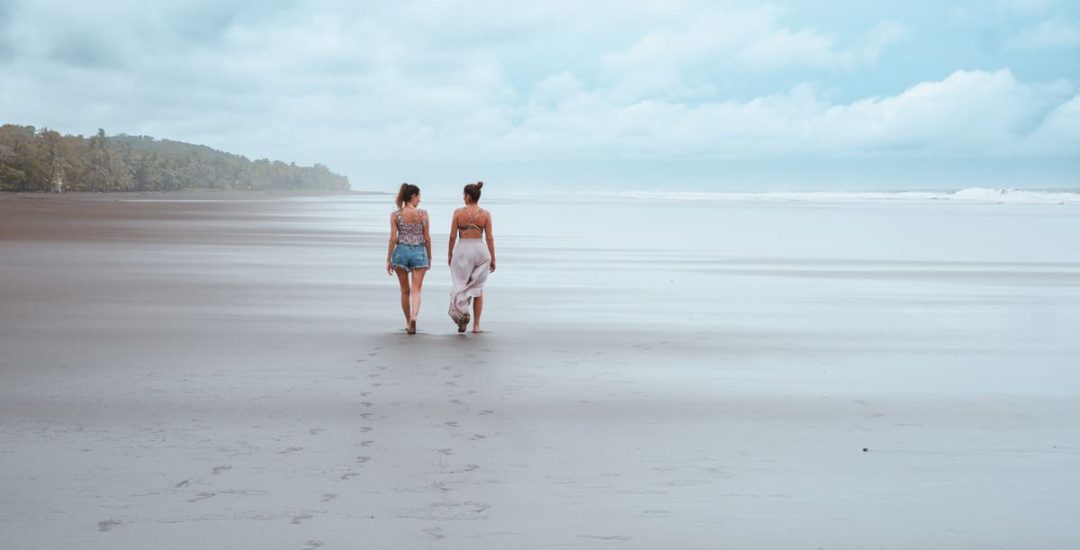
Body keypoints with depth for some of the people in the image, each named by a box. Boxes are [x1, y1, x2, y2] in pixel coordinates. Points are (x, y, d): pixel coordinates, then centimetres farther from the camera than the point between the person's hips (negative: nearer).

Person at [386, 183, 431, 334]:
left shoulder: (395, 215, -2)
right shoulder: (423, 214, -3)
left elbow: (393, 238, -4)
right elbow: (427, 238, 0)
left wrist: (388, 260, 2)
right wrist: (430, 257, 11)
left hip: (401, 252, 1)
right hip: (419, 253, -1)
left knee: (405, 291, 15)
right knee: (416, 290, -2)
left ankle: (408, 322, 26)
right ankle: (413, 318, -26)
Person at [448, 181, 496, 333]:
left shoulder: (458, 212, -5)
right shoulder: (485, 214, -3)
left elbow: (453, 236, -3)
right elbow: (489, 238, -3)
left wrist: (450, 255, 9)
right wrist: (493, 259, 4)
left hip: (462, 250, -1)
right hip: (480, 251, 1)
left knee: (461, 286, 11)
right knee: (478, 289, 13)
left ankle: (463, 313, -17)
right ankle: (476, 325, 14)